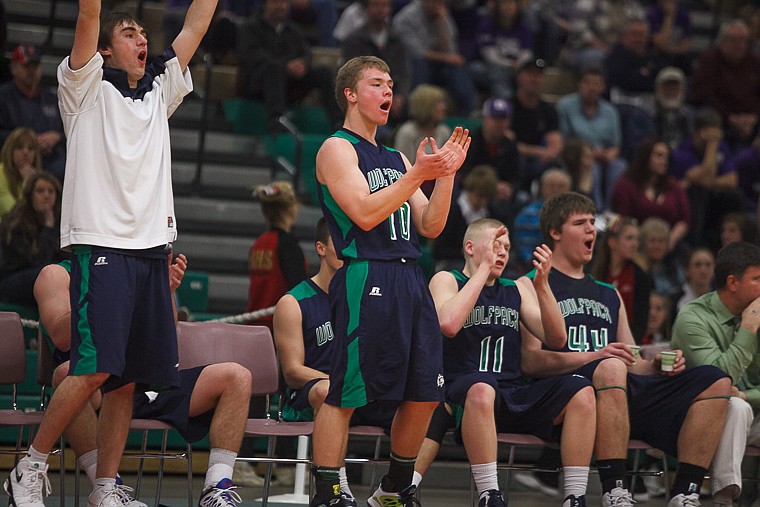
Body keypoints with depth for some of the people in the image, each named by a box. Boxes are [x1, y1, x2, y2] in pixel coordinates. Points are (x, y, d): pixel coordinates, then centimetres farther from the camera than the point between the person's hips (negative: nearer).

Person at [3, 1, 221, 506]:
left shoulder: (158, 94, 20)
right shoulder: (88, 88, 5)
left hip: (152, 248, 6)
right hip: (101, 245, -6)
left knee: (127, 379, 3)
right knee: (96, 368, -15)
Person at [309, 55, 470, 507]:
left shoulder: (396, 158, 22)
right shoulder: (337, 148, -1)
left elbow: (430, 227, 16)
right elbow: (364, 213, -14)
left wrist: (447, 173, 5)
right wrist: (418, 174, -15)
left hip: (409, 279, 8)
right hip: (366, 279, -8)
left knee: (425, 395, 8)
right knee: (344, 394, -8)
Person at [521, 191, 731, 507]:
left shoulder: (609, 294, 31)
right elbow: (530, 361, -6)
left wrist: (657, 365, 3)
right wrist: (594, 357, -18)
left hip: (628, 393, 7)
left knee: (716, 382, -10)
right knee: (611, 368, -41)